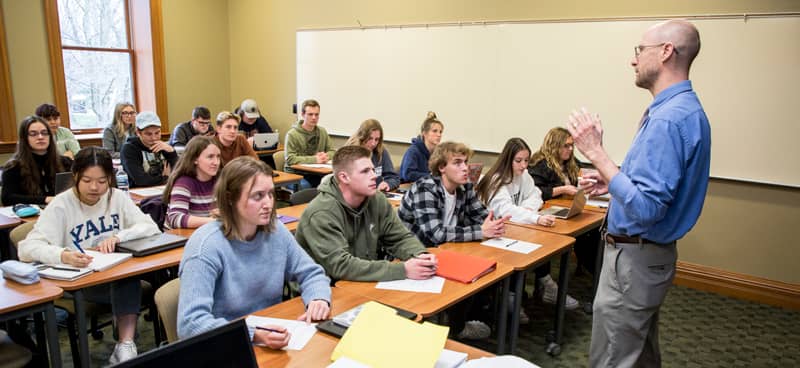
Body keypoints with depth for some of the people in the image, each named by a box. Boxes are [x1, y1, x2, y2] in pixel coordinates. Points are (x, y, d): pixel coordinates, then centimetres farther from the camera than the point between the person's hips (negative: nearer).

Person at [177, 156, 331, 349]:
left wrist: (319, 298, -12)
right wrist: (254, 335, -34)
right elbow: (190, 322, -24)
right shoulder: (207, 245, -18)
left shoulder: (276, 231, -1)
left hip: (273, 342, 4)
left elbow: (312, 273, 9)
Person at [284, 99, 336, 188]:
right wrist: (314, 159, -21)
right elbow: (290, 159, -15)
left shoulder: (322, 131, 11)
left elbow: (332, 151, 15)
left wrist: (326, 156, -10)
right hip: (296, 174, -5)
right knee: (305, 186, -36)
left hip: (315, 173, 5)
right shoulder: (292, 134, -8)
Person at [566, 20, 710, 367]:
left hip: (634, 258, -11)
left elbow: (645, 209, -29)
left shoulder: (669, 119, -24)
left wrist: (596, 153, -26)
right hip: (650, 253, 11)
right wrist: (614, 181, 11)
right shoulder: (686, 109, 10)